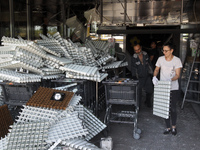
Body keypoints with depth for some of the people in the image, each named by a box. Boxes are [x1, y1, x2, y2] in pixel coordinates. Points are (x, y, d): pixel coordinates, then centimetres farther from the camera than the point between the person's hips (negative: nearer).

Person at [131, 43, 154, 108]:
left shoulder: (145, 54, 0)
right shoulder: (134, 58, -12)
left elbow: (149, 64, 11)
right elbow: (133, 69, -10)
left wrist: (151, 73, 11)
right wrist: (134, 78, -16)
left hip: (147, 76, 4)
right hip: (140, 78, -4)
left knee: (150, 90, 12)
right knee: (138, 92, -2)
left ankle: (148, 102, 37)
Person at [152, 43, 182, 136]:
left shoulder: (177, 60, -9)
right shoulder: (160, 59, 0)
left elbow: (177, 75, -11)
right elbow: (156, 69, 13)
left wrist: (170, 80, -31)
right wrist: (154, 77, -8)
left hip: (173, 88, -3)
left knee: (173, 109, 5)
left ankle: (173, 127, 28)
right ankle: (168, 127, 23)